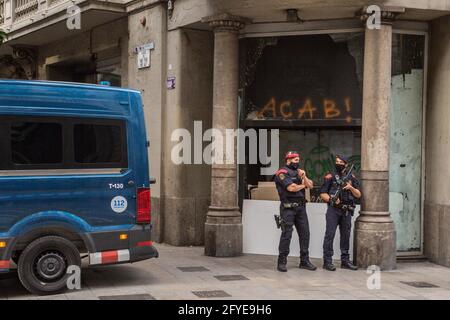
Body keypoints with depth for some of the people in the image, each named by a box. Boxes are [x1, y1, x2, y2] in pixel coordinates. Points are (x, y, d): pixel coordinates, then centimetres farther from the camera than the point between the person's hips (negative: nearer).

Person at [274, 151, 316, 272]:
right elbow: (291, 188, -17)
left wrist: (304, 177, -7)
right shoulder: (282, 173, -5)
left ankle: (304, 261, 13)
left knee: (305, 233, 6)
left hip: (301, 207, 7)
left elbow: (310, 185, 10)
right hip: (288, 208, -7)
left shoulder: (299, 172, 19)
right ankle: (282, 262, -1)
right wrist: (302, 185, 2)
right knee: (286, 234, -8)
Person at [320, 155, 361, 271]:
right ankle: (327, 261, -6)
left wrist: (351, 188, -8)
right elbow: (323, 194, 0)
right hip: (333, 210, -4)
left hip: (347, 211, 4)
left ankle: (345, 261, 15)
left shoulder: (351, 178, 12)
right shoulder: (330, 177, 3)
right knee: (330, 234, -8)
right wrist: (331, 199, -17)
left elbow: (358, 195, 10)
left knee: (346, 235, 8)